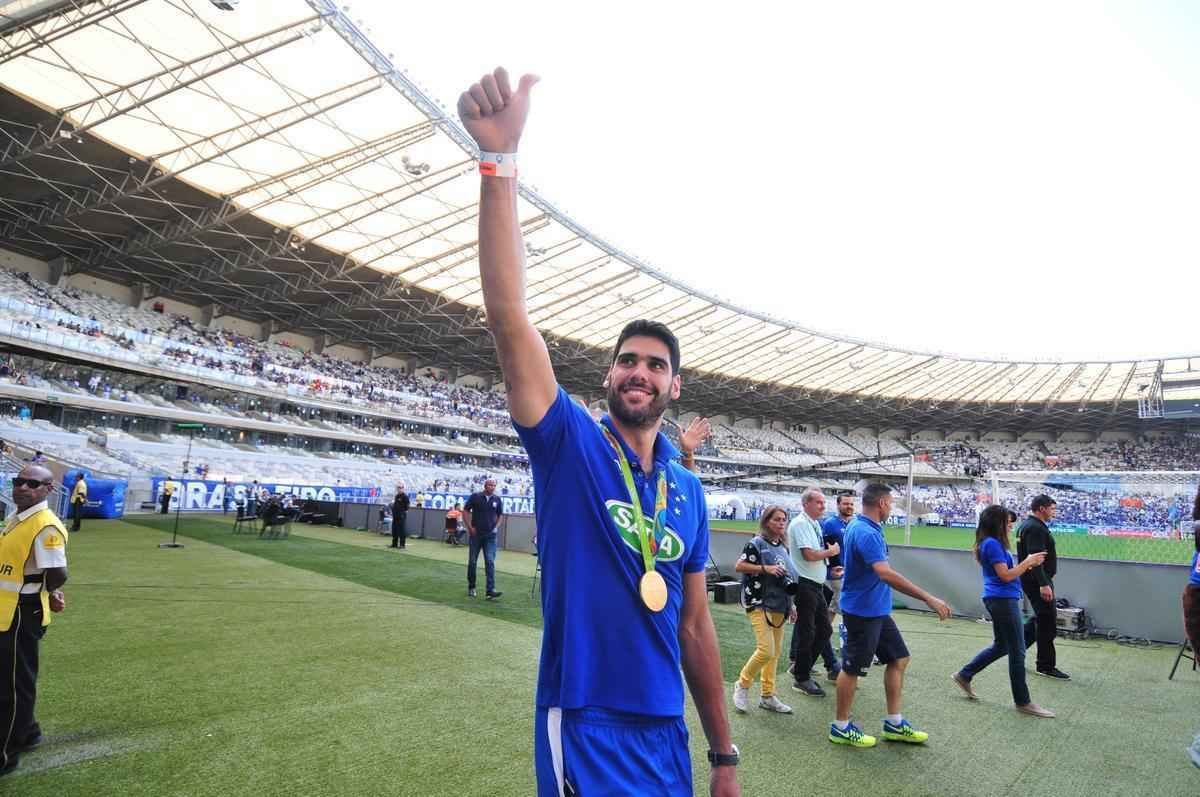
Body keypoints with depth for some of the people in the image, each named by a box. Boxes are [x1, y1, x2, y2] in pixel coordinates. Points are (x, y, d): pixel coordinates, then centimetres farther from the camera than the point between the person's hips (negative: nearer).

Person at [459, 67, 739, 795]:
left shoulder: (688, 491, 3)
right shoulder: (570, 443, -10)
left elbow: (695, 625, 8)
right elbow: (509, 317, -23)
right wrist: (501, 161, -31)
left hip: (668, 731, 5)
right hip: (586, 729, -5)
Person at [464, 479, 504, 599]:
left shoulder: (497, 500, 3)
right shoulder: (475, 497, -3)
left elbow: (500, 515, 16)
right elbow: (465, 511, 1)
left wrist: (496, 527, 2)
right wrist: (470, 527, -5)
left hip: (490, 536, 1)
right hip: (475, 534, -1)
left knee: (490, 562, -7)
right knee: (472, 561, 9)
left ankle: (490, 590, -10)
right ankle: (471, 587, 25)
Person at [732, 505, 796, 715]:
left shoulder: (783, 547, 13)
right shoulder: (757, 543, -9)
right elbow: (739, 566, -13)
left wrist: (791, 605, 20)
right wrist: (765, 568, -20)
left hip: (778, 605, 7)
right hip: (759, 603, -7)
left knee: (776, 651, 10)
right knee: (766, 650, -14)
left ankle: (767, 695, 23)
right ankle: (742, 685, 8)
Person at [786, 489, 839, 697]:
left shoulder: (815, 524, 13)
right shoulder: (800, 524, -16)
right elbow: (809, 554, -23)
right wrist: (831, 552, -9)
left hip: (816, 584, 9)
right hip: (805, 584, -9)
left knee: (824, 629, 14)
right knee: (806, 632, 1)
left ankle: (800, 667, 25)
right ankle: (801, 679, 14)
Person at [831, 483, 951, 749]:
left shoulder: (863, 527, 8)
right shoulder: (865, 533, -26)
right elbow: (886, 573, -37)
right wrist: (929, 598, -35)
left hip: (878, 610, 10)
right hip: (863, 612, -10)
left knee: (898, 659, 15)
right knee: (853, 668, 3)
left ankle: (894, 724, 25)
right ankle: (841, 728, 18)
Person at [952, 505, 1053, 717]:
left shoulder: (993, 543, 14)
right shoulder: (992, 544, -17)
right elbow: (1006, 575, -19)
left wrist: (1027, 564, 6)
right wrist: (1028, 561, -11)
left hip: (1000, 600, 10)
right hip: (1003, 600, -10)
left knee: (1000, 646, 20)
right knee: (1017, 651, -1)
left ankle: (964, 675, 26)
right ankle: (1023, 702, 10)